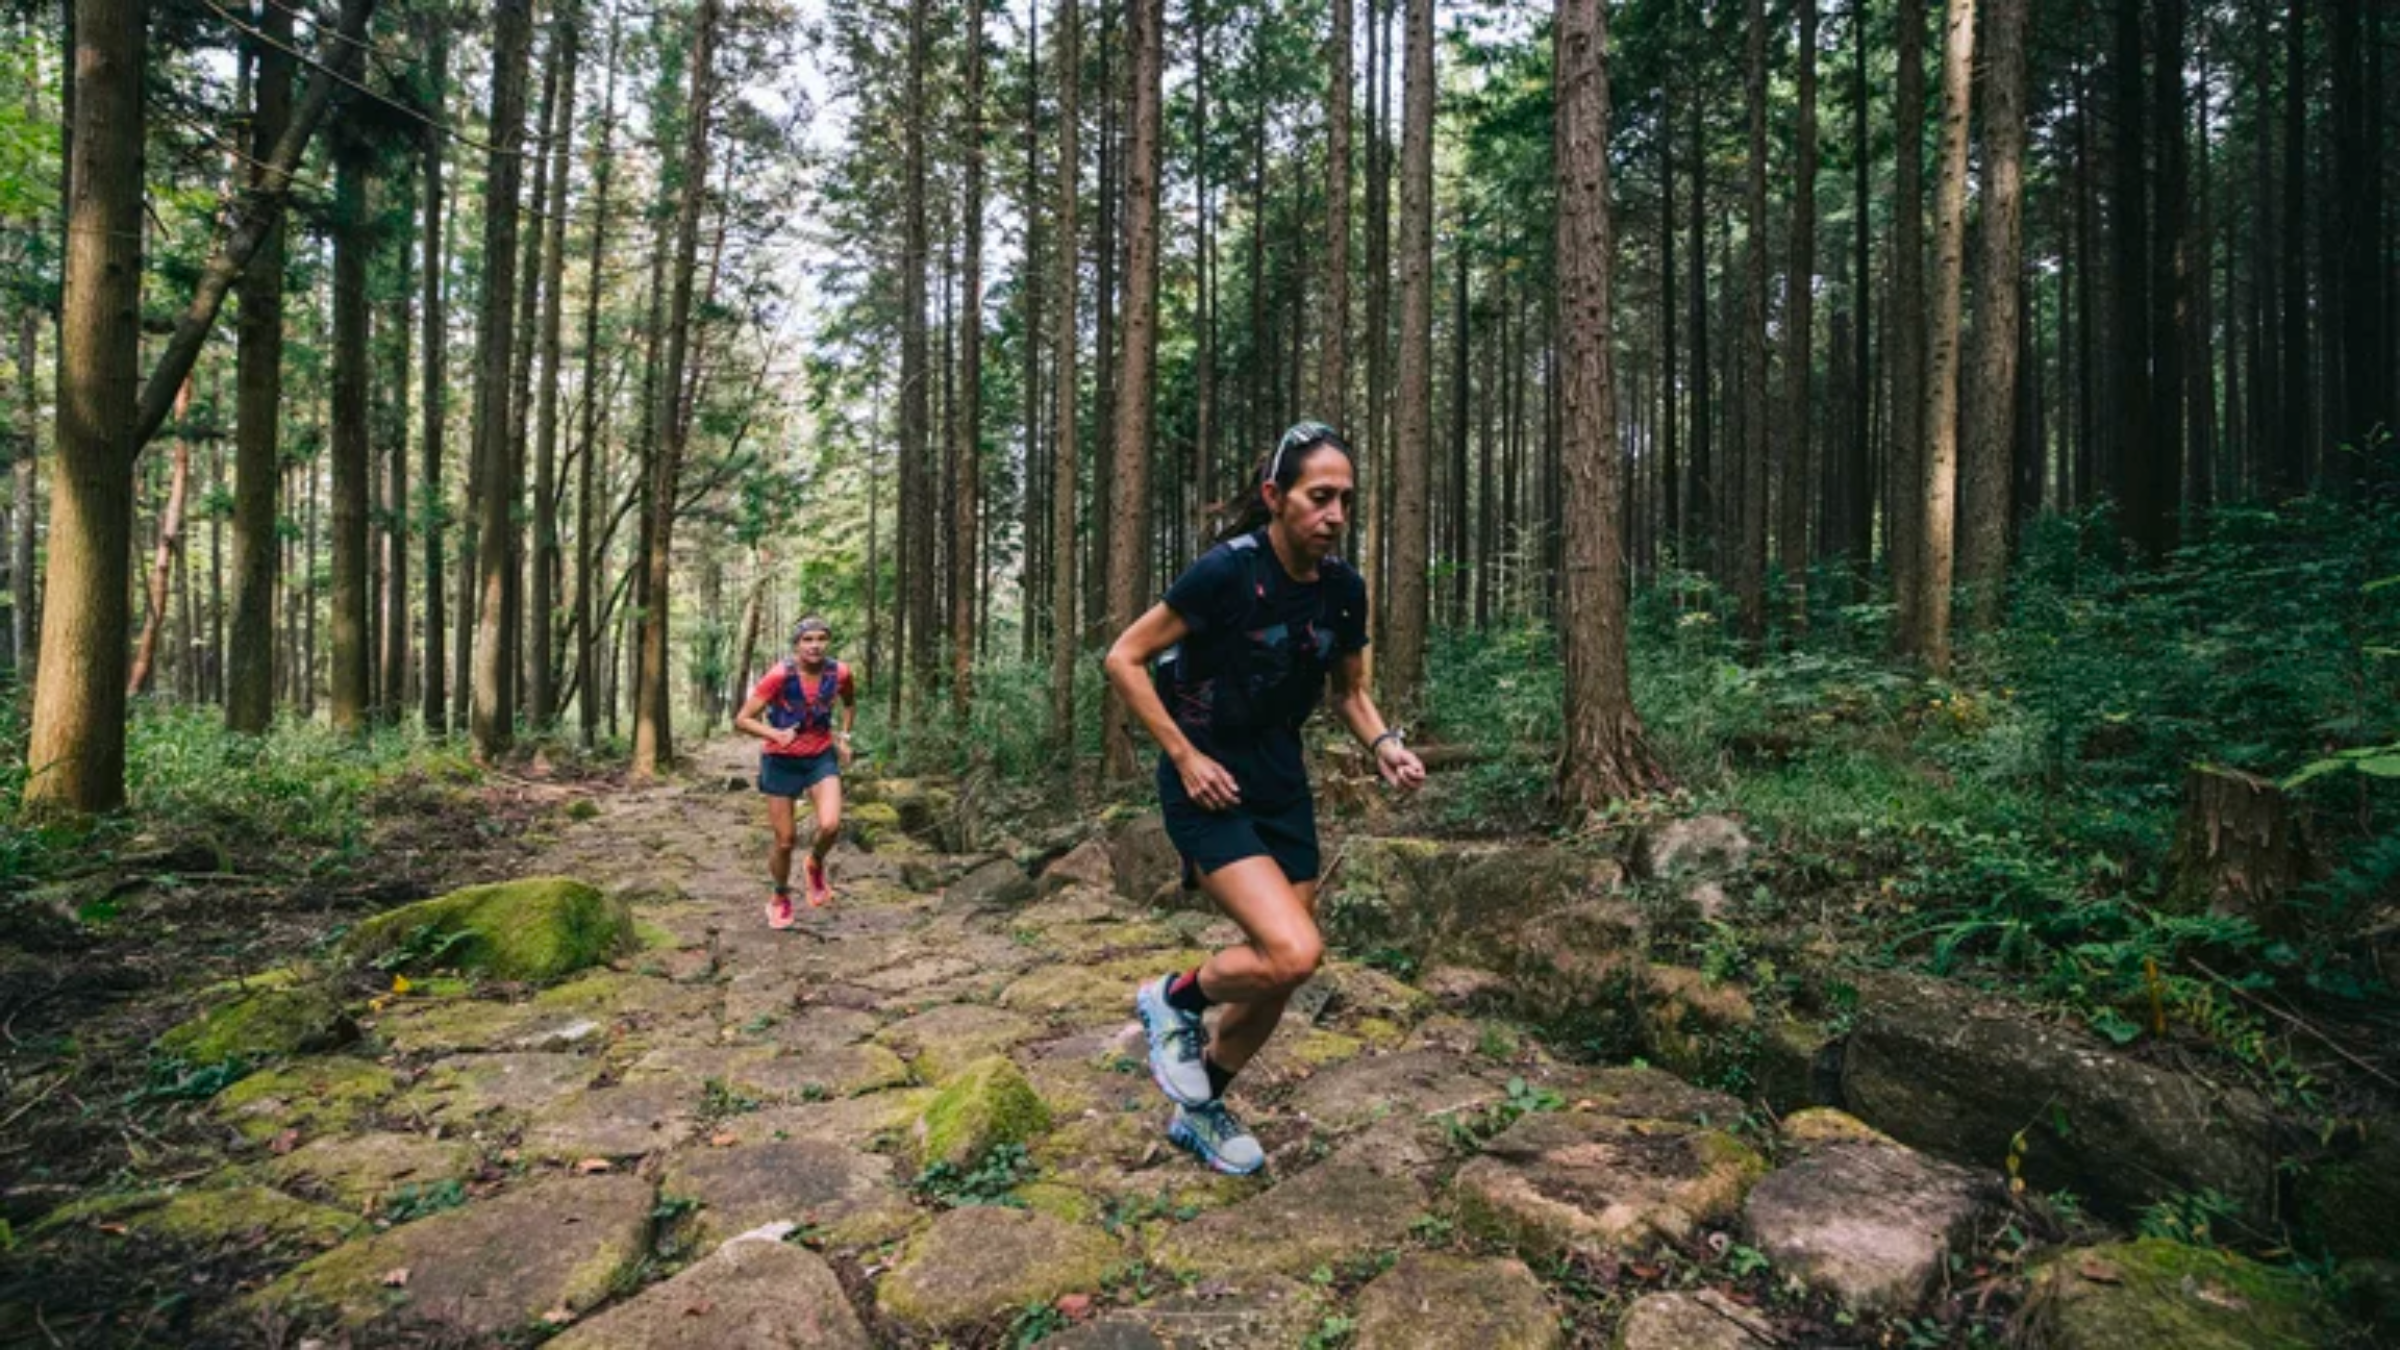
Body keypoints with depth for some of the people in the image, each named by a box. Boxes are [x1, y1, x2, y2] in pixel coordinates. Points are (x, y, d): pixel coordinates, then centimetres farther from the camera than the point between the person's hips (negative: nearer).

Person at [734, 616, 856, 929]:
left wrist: (843, 736, 2)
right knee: (785, 839, 4)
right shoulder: (780, 676, -20)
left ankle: (816, 864, 15)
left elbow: (850, 703, 15)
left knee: (830, 825, -20)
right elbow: (742, 720, -20)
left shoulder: (839, 673, -9)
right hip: (781, 761, -2)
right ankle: (780, 898, 32)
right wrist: (777, 734, -36)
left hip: (821, 757, 2)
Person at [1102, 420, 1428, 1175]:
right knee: (1294, 954, -21)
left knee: (1279, 973, 10)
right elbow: (1123, 660, -14)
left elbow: (1349, 691, 13)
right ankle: (1175, 999, 11)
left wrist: (1383, 745, -7)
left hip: (1282, 783, 7)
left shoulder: (1344, 589, -2)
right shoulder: (1228, 571, -20)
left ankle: (1202, 1110, 34)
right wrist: (1184, 755, -17)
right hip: (1209, 786, -6)